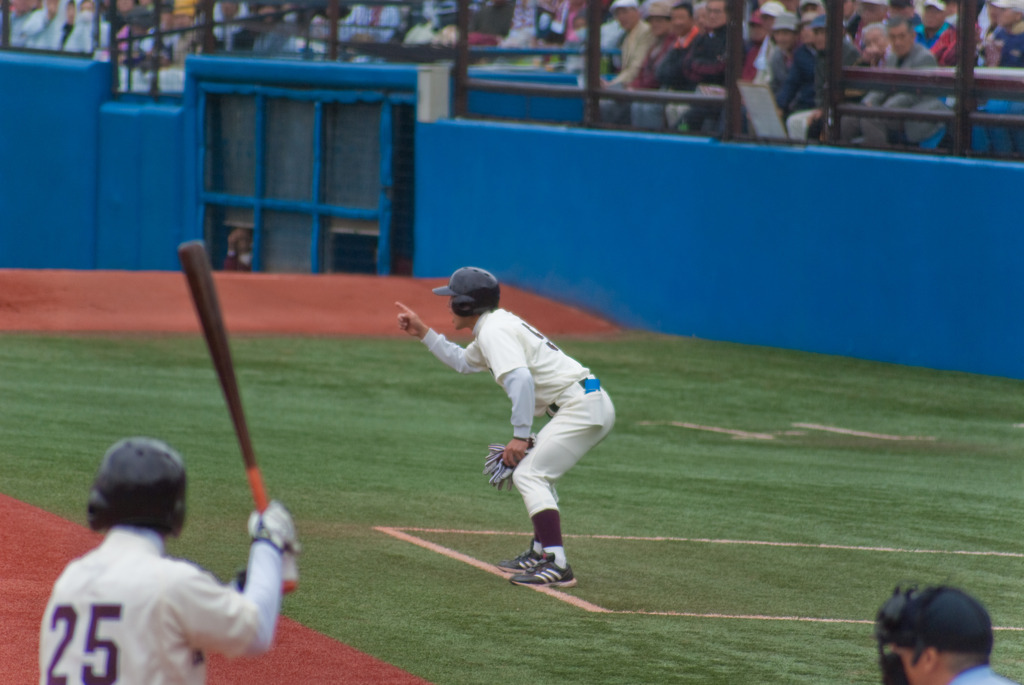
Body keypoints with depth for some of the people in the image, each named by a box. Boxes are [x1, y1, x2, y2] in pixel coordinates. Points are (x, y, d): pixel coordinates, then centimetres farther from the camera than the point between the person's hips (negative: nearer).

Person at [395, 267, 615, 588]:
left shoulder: (494, 330, -11)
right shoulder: (493, 327, 22)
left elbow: (521, 379, -26)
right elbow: (463, 362, 41)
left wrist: (520, 435, -25)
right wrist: (423, 333, 35)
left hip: (581, 405, -11)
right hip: (593, 404, 11)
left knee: (528, 475, -14)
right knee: (536, 472, 24)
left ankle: (557, 565, -23)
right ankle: (541, 553, 27)